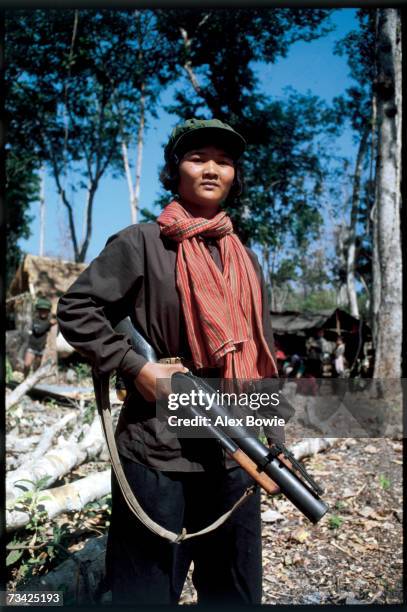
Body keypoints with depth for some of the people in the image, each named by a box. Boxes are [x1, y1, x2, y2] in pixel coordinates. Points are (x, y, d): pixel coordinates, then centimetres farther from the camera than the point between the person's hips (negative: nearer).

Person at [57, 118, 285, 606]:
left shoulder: (245, 259, 12)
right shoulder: (142, 244, -5)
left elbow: (259, 359, 14)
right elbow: (76, 310, -6)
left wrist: (273, 440, 11)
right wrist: (136, 367, -16)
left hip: (235, 456, 6)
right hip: (157, 454, -5)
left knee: (237, 591, 20)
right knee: (148, 592, 9)